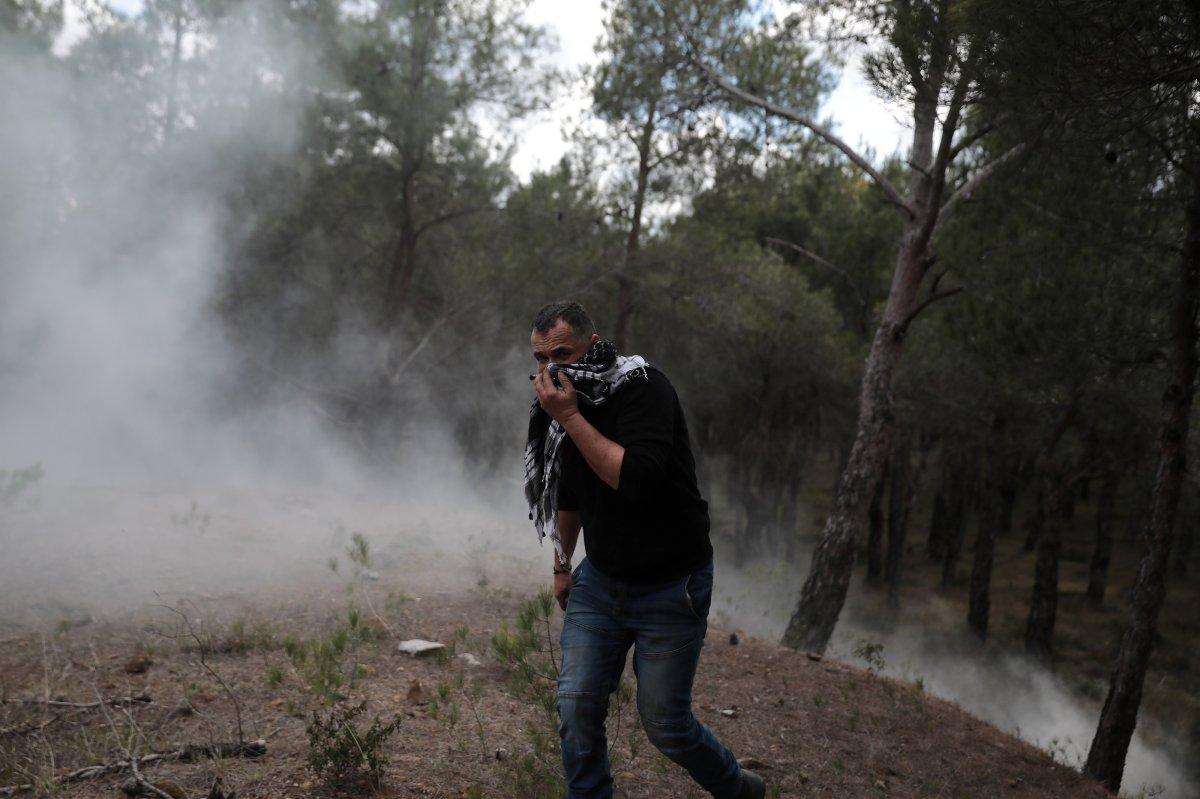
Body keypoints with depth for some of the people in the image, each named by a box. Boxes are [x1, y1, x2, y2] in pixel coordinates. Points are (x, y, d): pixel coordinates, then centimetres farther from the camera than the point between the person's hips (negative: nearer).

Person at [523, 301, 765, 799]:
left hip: (670, 585, -6)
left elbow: (637, 480, -33)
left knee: (663, 724, 3)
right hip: (600, 581, 6)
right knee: (576, 707, -3)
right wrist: (562, 563, 26)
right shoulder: (562, 402, 3)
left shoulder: (642, 388, -19)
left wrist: (571, 418, -29)